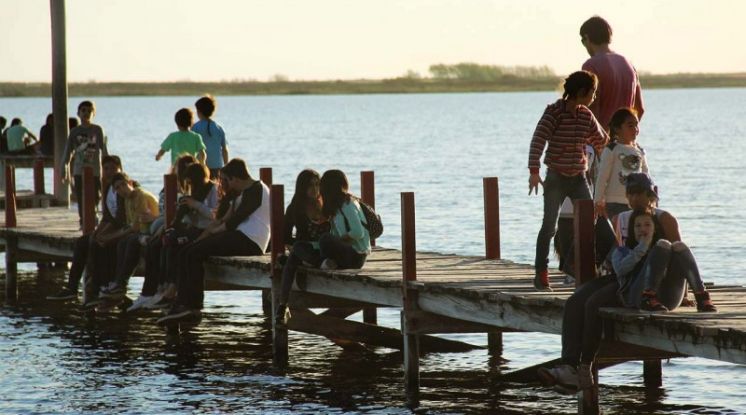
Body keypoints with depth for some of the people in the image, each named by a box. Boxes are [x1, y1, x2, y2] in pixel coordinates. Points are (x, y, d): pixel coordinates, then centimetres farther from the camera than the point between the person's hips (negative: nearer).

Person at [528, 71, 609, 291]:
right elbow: (538, 140, -19)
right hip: (556, 178, -5)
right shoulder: (554, 112, -11)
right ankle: (541, 274, -2)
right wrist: (534, 171, -28)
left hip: (579, 178, 5)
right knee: (549, 225, -8)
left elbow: (601, 141, 20)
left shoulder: (586, 116, 6)